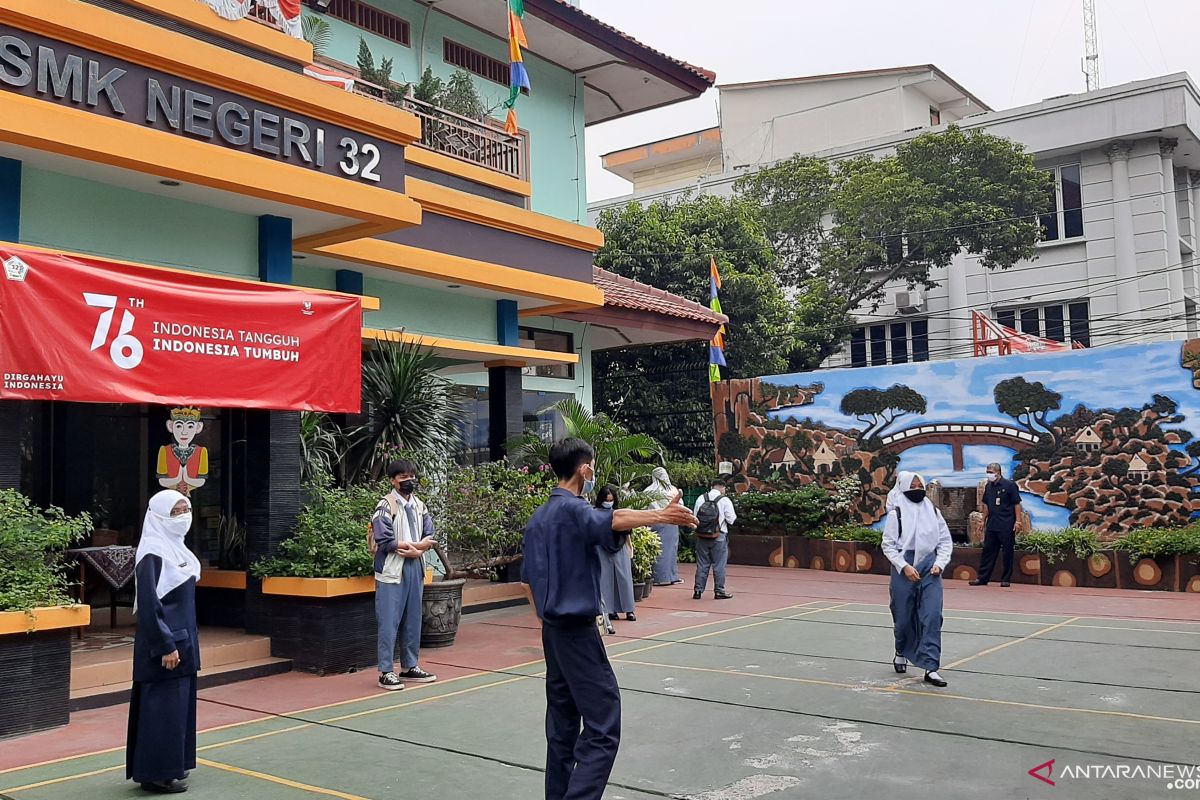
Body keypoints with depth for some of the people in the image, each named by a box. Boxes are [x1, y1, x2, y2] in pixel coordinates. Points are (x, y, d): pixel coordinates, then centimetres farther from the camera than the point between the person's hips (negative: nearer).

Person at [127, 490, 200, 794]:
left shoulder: (177, 548, 11)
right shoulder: (153, 554, -17)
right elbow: (148, 604, -21)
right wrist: (166, 646, -20)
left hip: (182, 640, 9)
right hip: (164, 645, -9)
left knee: (179, 703, 15)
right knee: (162, 706, -1)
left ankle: (172, 764, 26)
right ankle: (156, 773, 9)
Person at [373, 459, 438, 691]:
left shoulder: (419, 506, 12)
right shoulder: (385, 506, -7)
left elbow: (429, 538, 7)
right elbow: (384, 542, -16)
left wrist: (415, 550, -13)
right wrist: (415, 545, -8)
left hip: (416, 569, 7)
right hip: (392, 570, -7)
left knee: (413, 621, 13)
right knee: (388, 622, -3)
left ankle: (409, 667, 24)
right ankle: (386, 672, 4)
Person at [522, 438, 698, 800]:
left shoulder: (538, 517, 13)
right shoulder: (572, 509, -14)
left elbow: (528, 577, 16)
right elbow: (610, 521, -37)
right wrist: (660, 515, -51)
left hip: (553, 630, 9)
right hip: (577, 630, -9)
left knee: (562, 725, 12)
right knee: (602, 729, -10)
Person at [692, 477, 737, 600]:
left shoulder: (701, 499, 2)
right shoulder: (725, 501, -8)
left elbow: (695, 517, 2)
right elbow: (731, 520, -7)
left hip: (701, 536, 3)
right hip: (719, 537, -3)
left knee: (702, 564, 10)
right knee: (719, 565, 6)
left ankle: (698, 591, 12)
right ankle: (719, 591, 11)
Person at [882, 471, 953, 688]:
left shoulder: (933, 511, 4)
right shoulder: (897, 513, -5)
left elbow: (946, 541, 10)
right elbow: (888, 545, -3)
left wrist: (940, 563, -4)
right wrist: (904, 566, -13)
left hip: (930, 569, 2)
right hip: (904, 569, -2)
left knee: (932, 617, -8)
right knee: (904, 617, 10)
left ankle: (930, 668, -7)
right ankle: (901, 653, 38)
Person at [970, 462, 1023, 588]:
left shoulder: (1009, 485, -7)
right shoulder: (988, 486, 11)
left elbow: (1017, 504, -7)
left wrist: (1017, 521, -12)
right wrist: (984, 520, 15)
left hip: (1006, 526, -6)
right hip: (991, 525, 6)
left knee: (1007, 553, 2)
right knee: (988, 550, 6)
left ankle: (1006, 579, 9)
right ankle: (982, 578, 10)